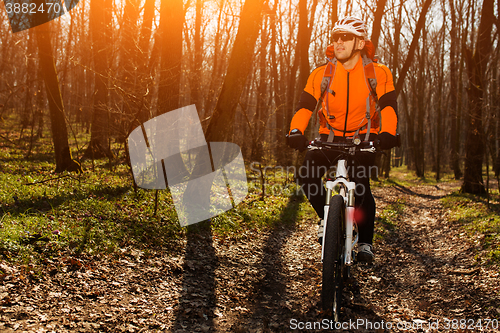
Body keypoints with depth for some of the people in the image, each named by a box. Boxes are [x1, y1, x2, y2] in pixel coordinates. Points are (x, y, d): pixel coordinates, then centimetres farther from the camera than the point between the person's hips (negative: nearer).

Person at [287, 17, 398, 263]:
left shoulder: (378, 73, -6)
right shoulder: (321, 74, -4)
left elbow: (388, 106, -15)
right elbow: (305, 105, -12)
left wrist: (387, 133, -35)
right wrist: (295, 131, -32)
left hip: (364, 139, -2)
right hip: (330, 138, 2)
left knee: (360, 185, -23)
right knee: (306, 175, -22)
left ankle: (365, 242, -2)